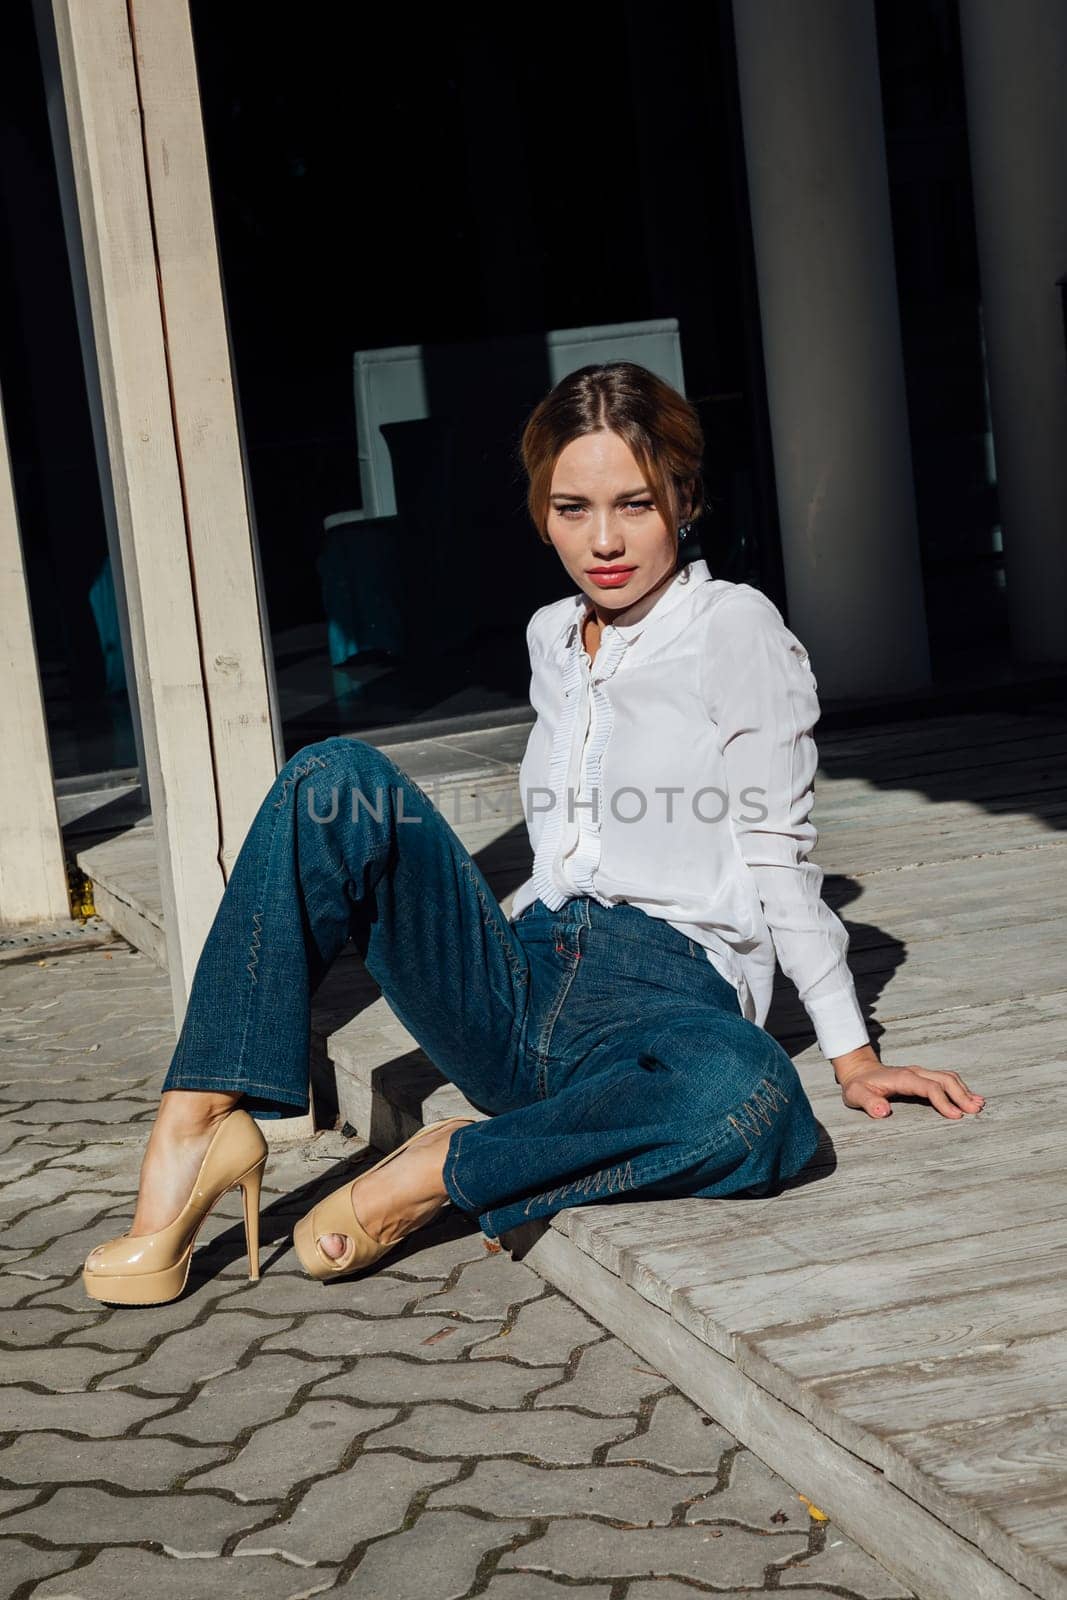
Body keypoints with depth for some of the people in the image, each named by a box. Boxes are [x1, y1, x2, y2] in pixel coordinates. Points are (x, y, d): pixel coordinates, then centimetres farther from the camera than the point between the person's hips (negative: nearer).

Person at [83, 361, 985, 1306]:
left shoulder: (736, 628, -1)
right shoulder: (553, 636, 17)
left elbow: (779, 855, -2)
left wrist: (853, 1056, -5)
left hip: (668, 1000, -5)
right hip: (518, 993, 5)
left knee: (751, 1099, -41)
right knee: (338, 781, -15)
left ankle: (444, 1170, -23)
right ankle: (199, 1123, -22)